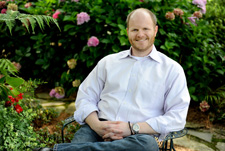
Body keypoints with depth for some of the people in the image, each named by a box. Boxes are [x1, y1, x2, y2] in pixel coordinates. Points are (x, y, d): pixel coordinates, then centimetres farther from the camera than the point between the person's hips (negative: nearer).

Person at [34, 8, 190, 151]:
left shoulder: (172, 69, 10)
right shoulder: (108, 62, 21)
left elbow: (177, 117, 1)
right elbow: (85, 97, 17)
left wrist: (132, 128, -11)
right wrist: (96, 124, -6)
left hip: (138, 136, 0)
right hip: (98, 130, 0)